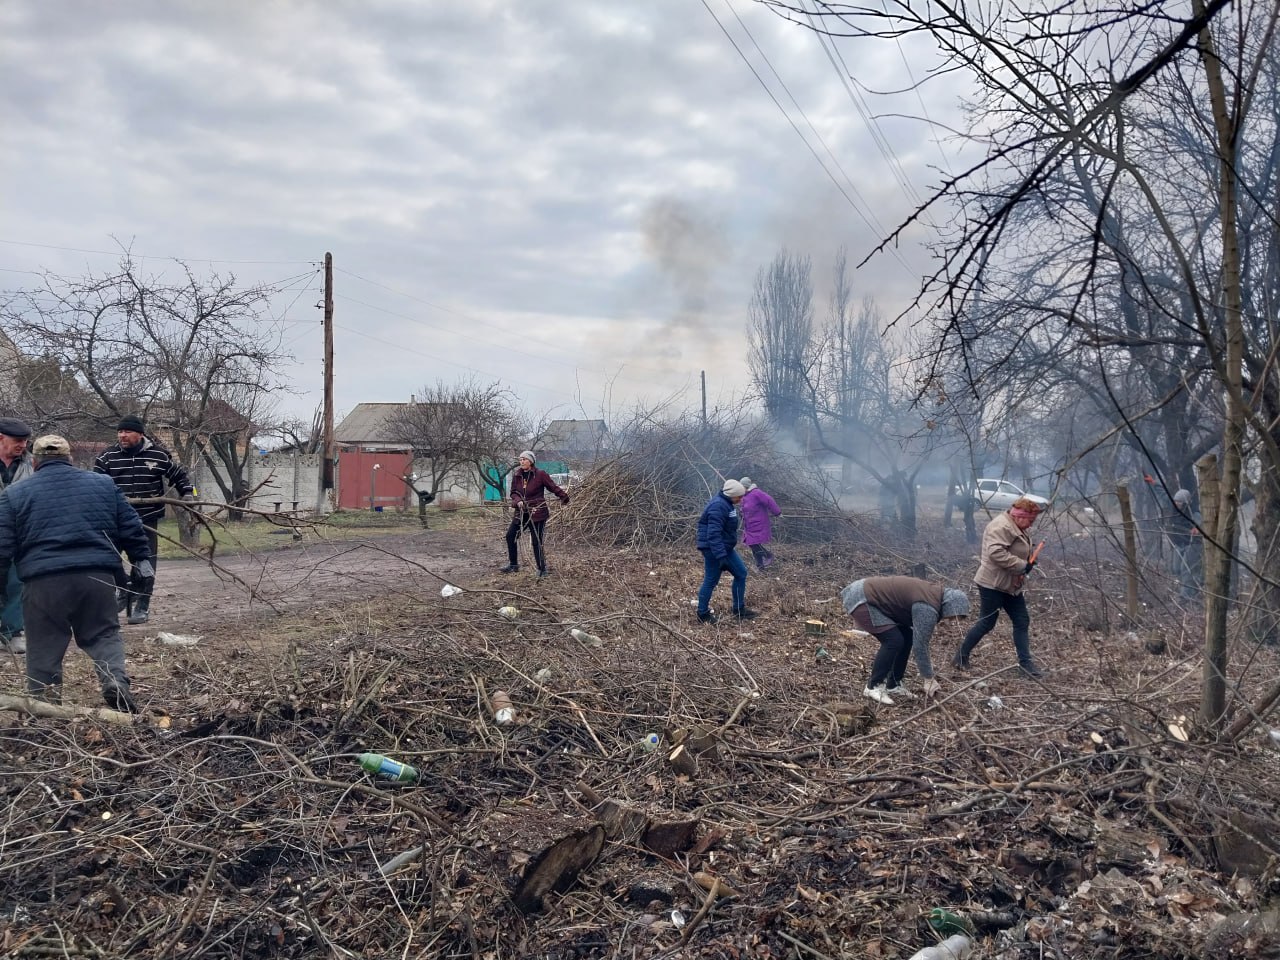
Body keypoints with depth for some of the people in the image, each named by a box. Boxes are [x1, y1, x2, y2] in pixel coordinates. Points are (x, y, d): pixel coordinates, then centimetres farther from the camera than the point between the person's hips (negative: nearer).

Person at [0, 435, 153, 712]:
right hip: (97, 577, 2)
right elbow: (131, 527, 15)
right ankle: (115, 681, -9)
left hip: (43, 582, -1)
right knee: (104, 635, 12)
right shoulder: (103, 484, 13)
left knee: (43, 647, 11)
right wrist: (141, 558, 27)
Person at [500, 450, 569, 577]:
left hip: (537, 513, -6)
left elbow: (553, 487, -7)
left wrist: (564, 497, -17)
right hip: (521, 512, 6)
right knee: (510, 535, 6)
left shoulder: (540, 475, -9)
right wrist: (518, 501, -13)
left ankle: (542, 569, 8)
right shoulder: (516, 476, 5)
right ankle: (513, 564, 23)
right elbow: (513, 492, 7)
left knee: (537, 542, -4)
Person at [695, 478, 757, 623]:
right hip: (714, 550, -10)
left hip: (726, 548, 10)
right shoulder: (718, 506, -23)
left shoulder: (727, 504, 11)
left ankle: (739, 609, 21)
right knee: (711, 580, -1)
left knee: (741, 573, 11)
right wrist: (720, 556, -31)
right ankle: (703, 614, 14)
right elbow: (713, 534, -29)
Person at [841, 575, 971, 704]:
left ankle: (893, 685, 15)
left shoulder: (935, 595, 8)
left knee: (907, 636, 7)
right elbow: (920, 644, -20)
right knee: (894, 640, -16)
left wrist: (927, 663, 22)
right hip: (860, 600, -10)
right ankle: (873, 687, -5)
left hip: (872, 595, 10)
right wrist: (929, 679, -10)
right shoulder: (927, 607, -23)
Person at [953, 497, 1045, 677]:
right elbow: (996, 553, -34)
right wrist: (1022, 565, -28)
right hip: (993, 584, -10)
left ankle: (1025, 661, 16)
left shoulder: (1016, 528, 13)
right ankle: (962, 656, 12)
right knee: (986, 623, -1)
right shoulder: (1002, 526, -21)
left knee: (1022, 621, 9)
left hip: (1010, 585, 10)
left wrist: (1028, 563, 2)